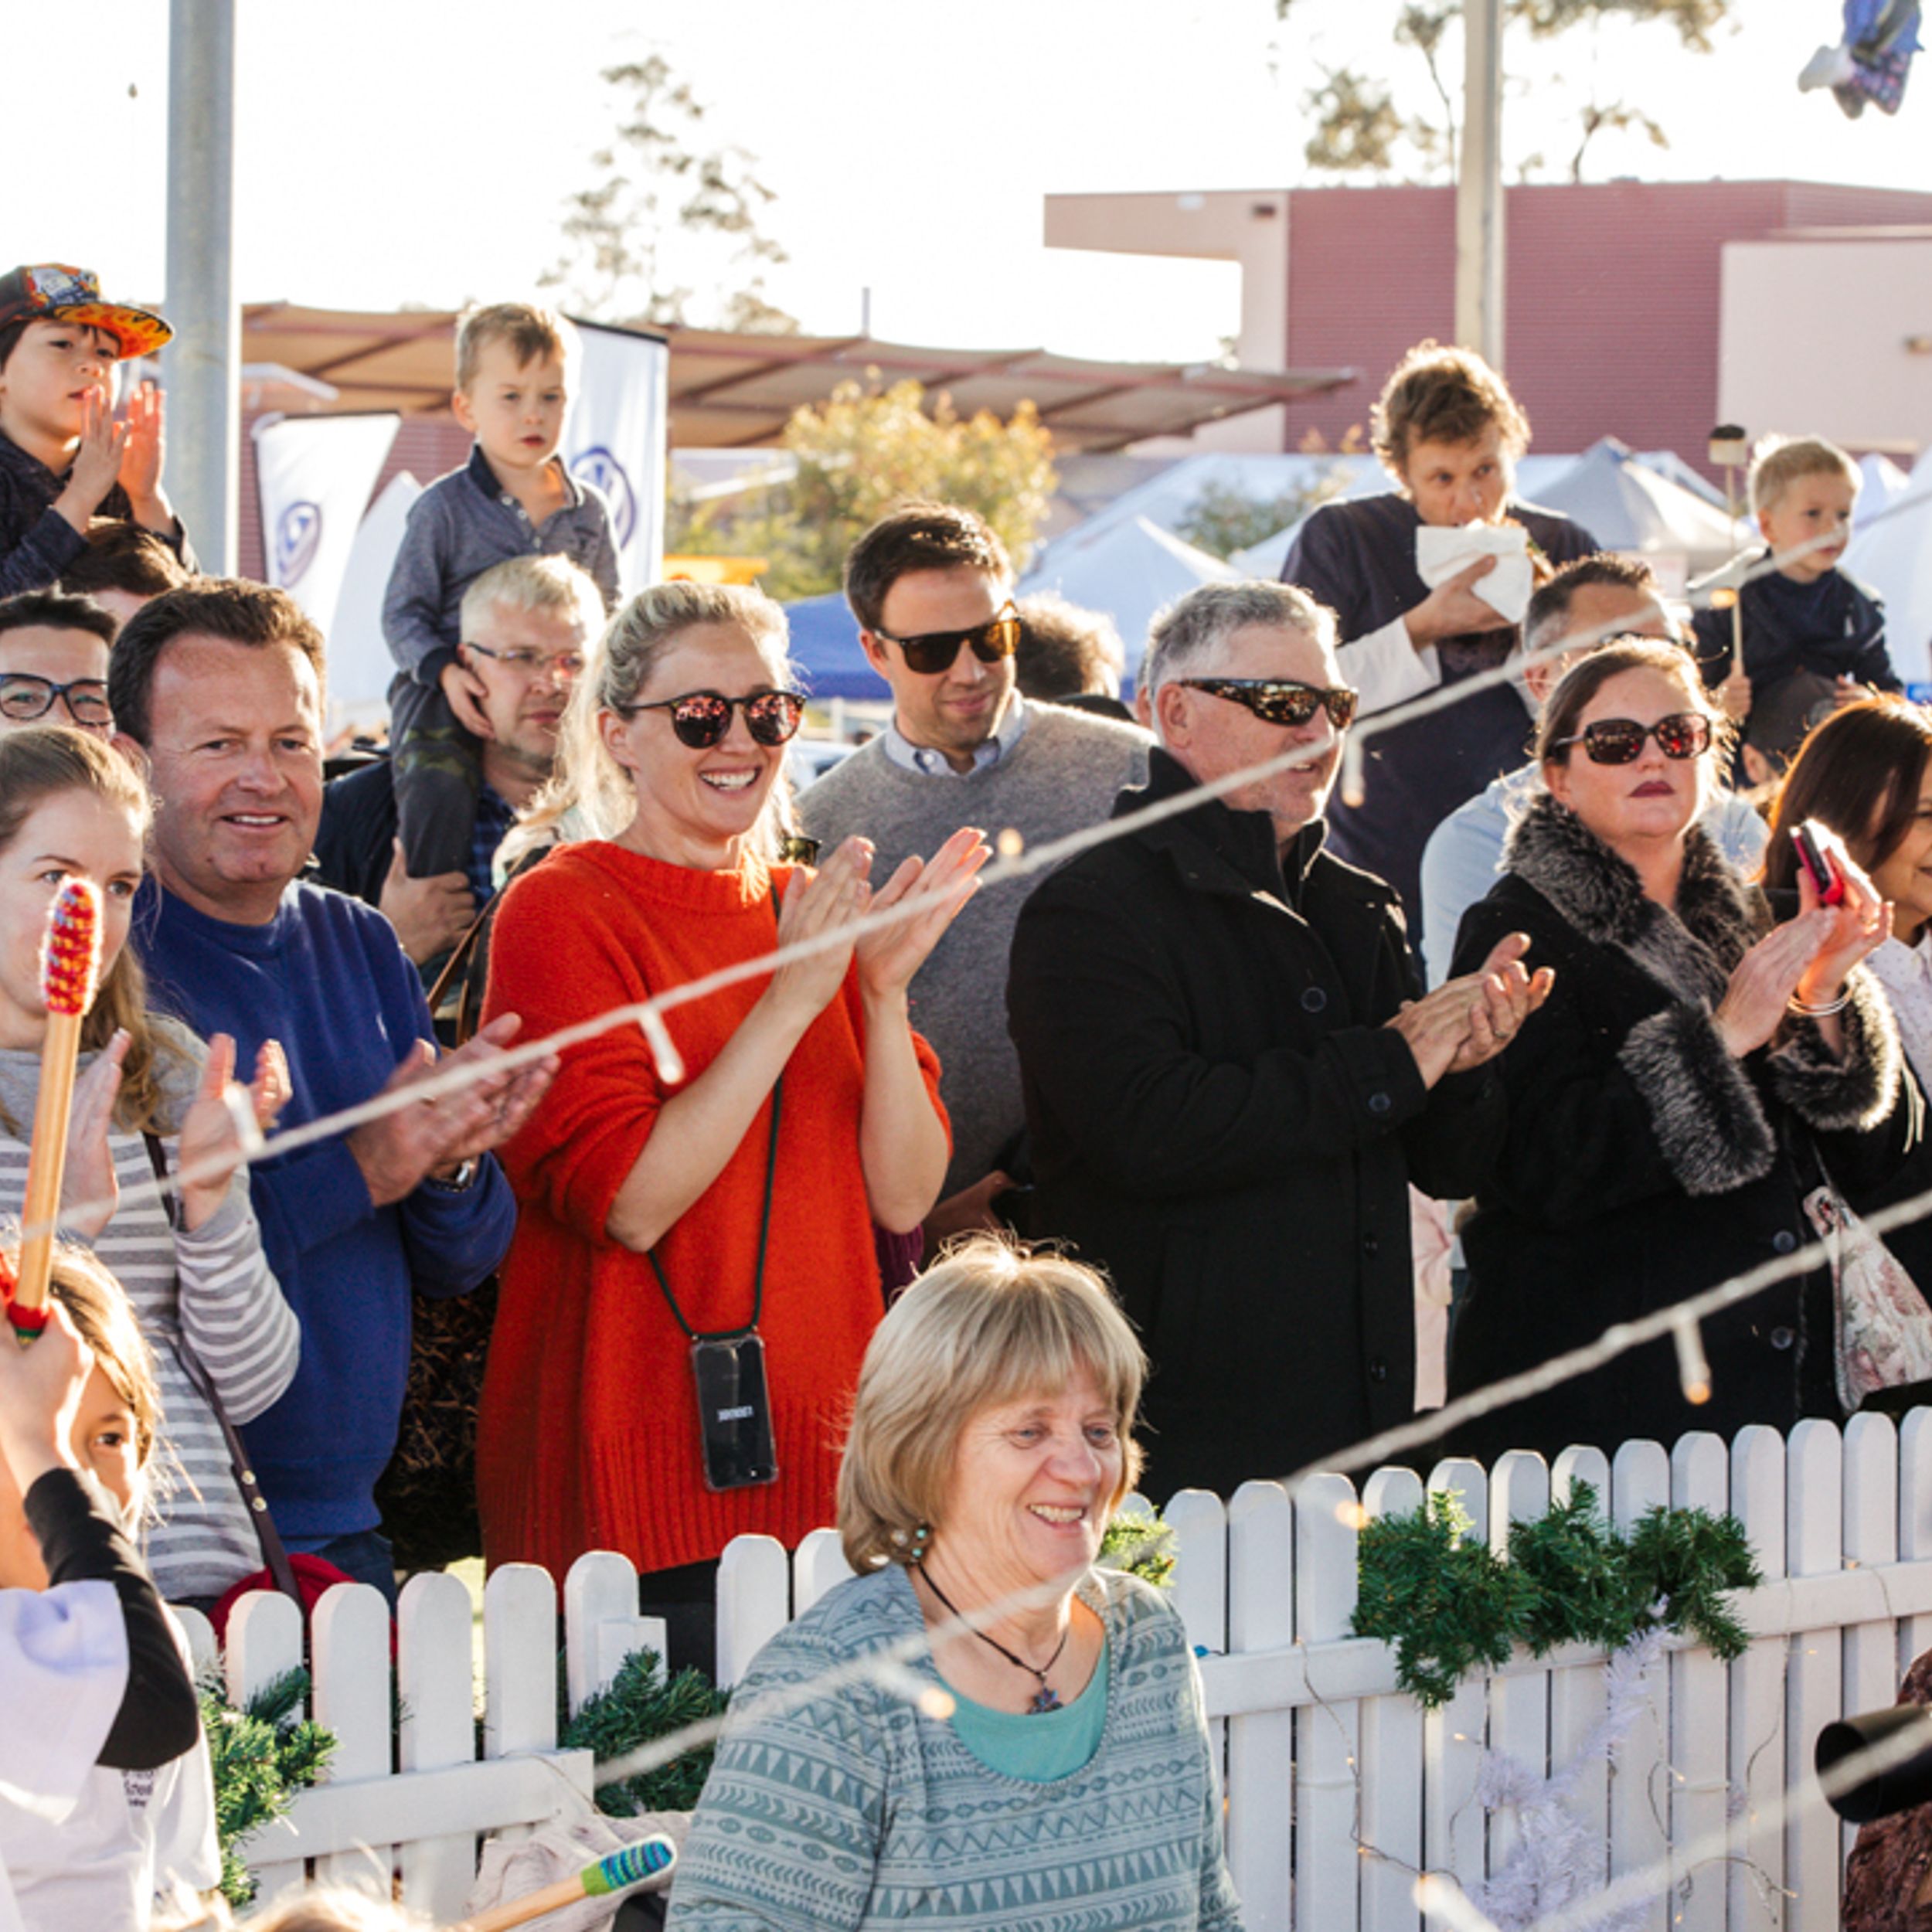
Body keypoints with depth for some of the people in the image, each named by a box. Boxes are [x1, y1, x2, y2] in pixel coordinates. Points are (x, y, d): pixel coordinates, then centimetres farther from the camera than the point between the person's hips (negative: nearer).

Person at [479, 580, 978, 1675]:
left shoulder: (808, 911, 14)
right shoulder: (561, 913, -4)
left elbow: (905, 1197, 6)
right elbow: (629, 1202, -16)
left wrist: (885, 989, -7)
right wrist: (791, 999, -16)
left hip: (823, 1463, 6)